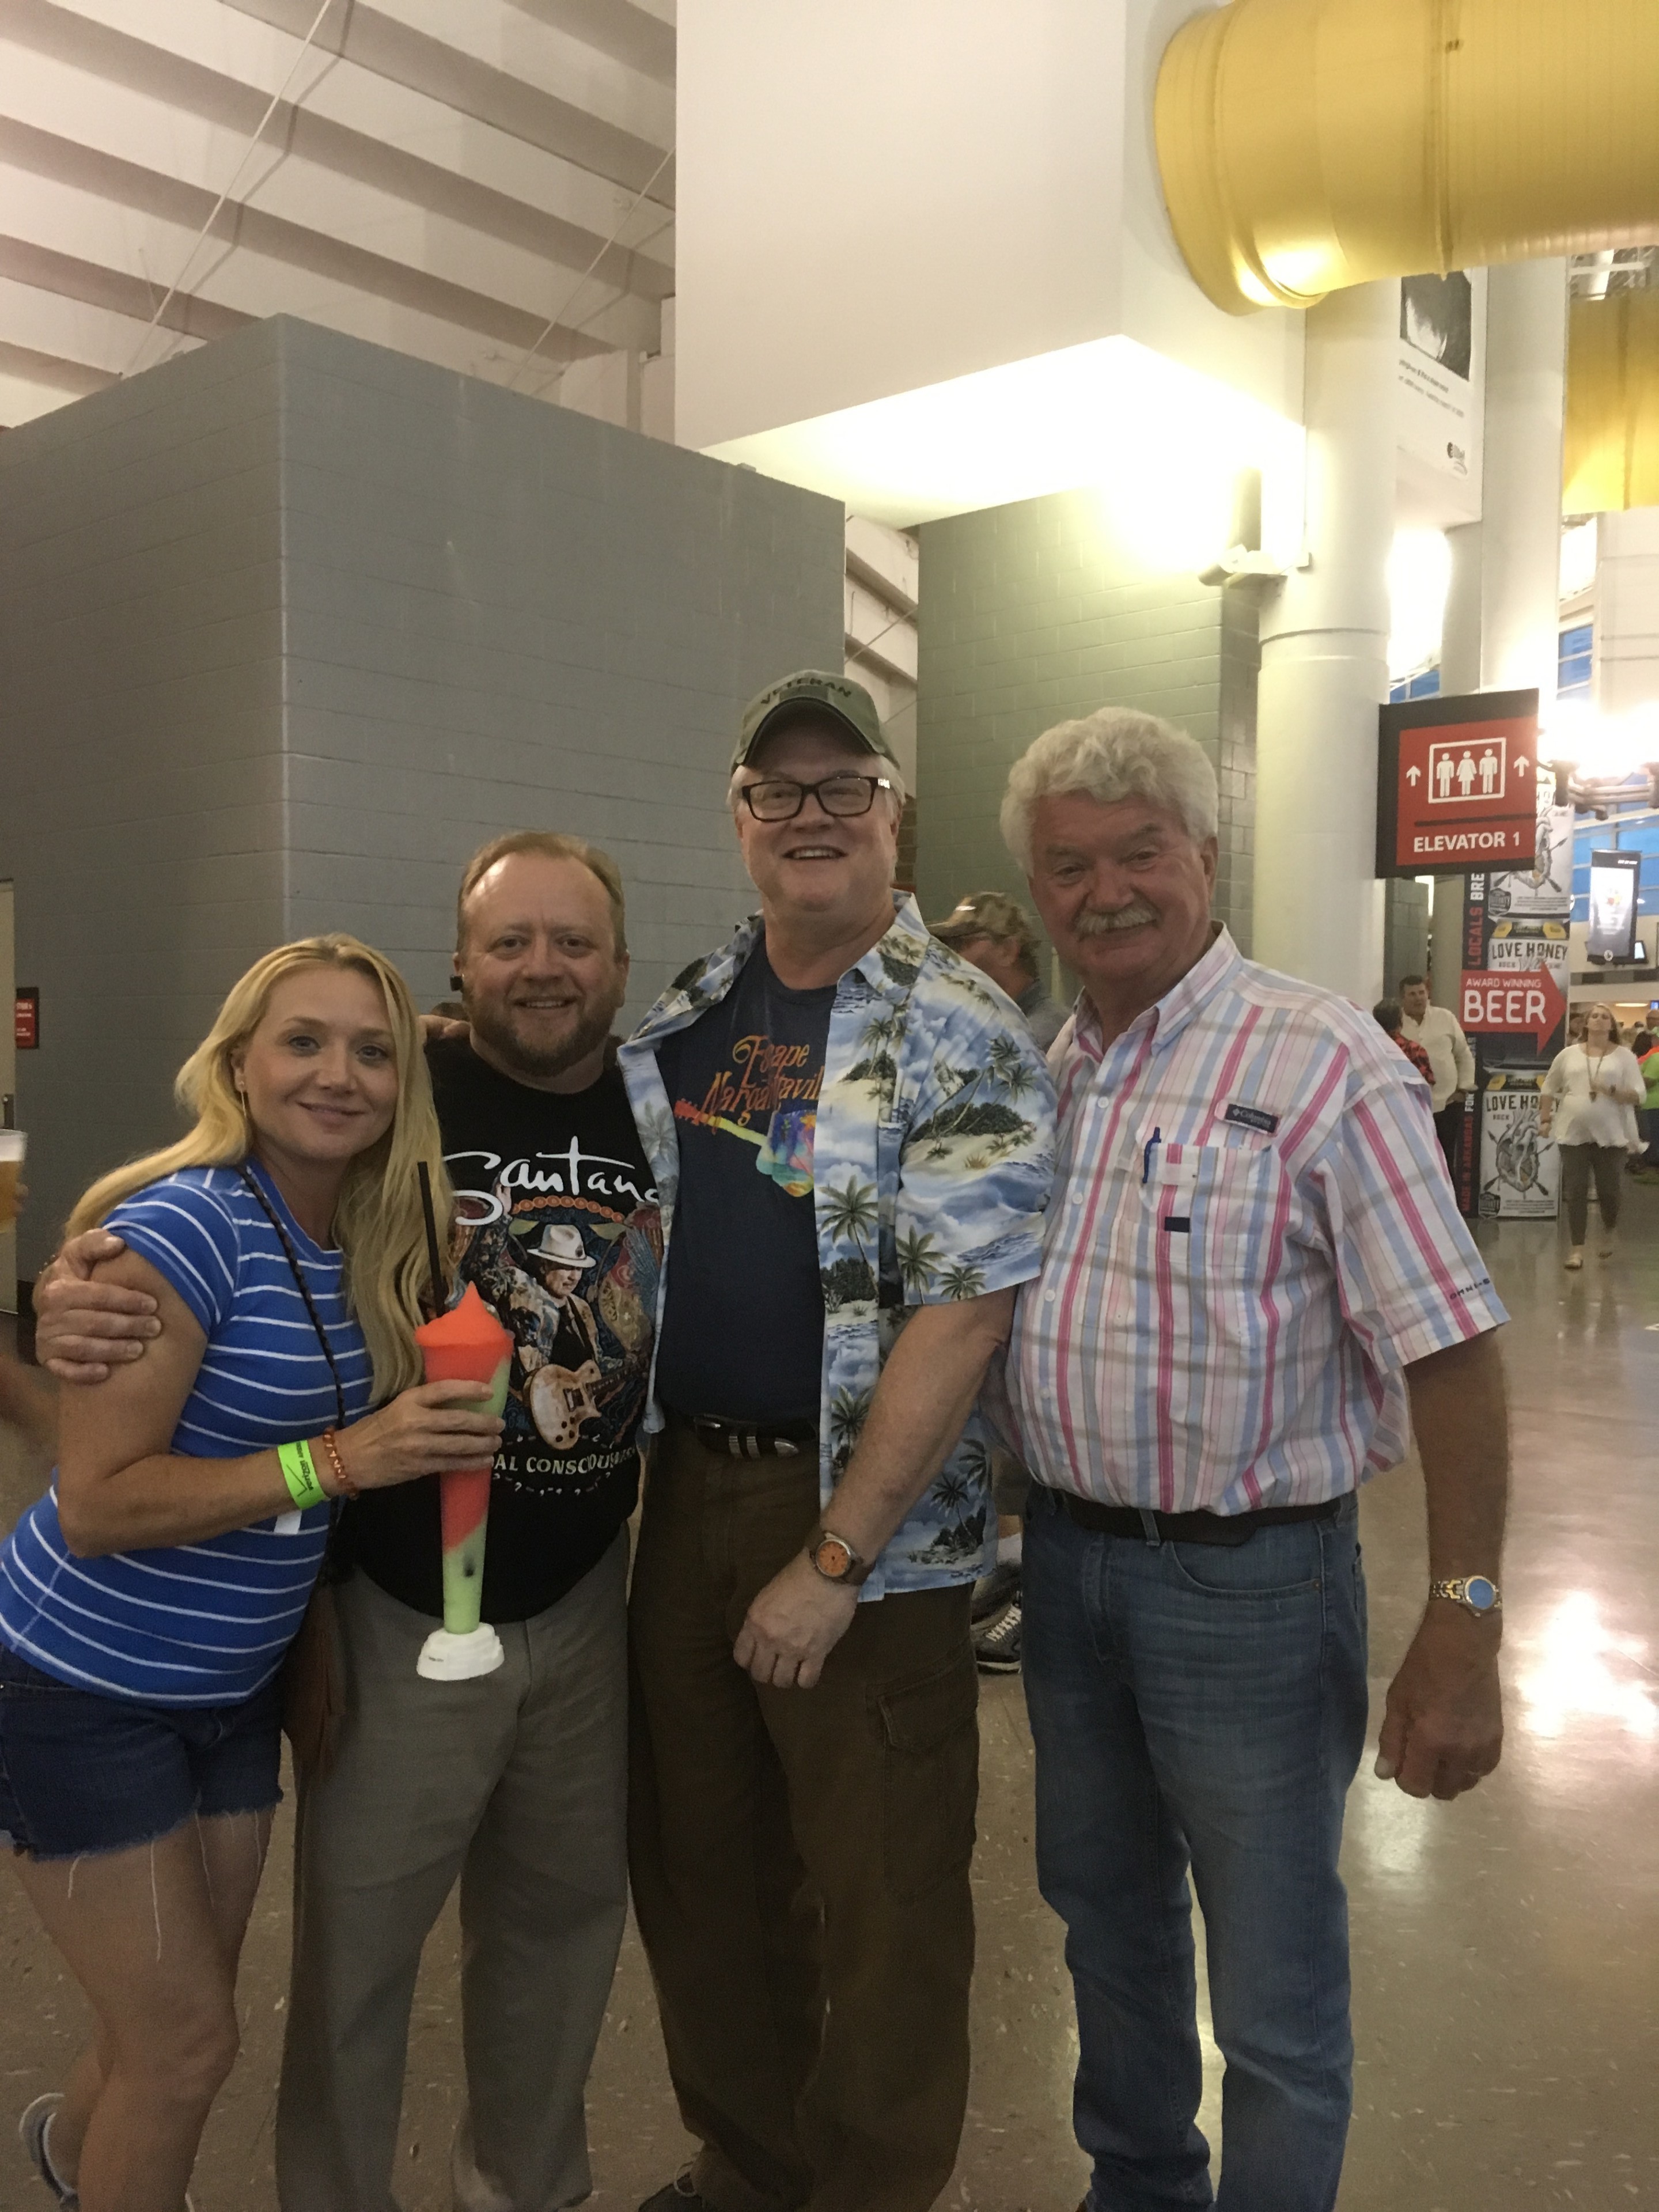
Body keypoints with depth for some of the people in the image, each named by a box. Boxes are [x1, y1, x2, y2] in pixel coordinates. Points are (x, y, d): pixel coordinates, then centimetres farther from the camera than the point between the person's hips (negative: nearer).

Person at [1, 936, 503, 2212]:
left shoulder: (377, 1244, -3)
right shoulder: (182, 1226, -23)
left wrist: (440, 1430, -11)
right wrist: (337, 1459, -32)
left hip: (235, 1687, 7)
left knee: (178, 2018, 22)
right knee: (189, 2041, 4)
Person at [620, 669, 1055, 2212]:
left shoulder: (960, 1037, -11)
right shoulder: (683, 1016, 8)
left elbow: (963, 1314, -17)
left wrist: (833, 1562, -18)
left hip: (865, 1517, -6)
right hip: (685, 1489, 6)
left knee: (880, 1907, 9)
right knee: (693, 1867, 19)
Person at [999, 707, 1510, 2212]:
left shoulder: (1323, 1064, -16)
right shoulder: (1041, 1073, 4)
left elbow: (1449, 1351, -18)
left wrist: (1461, 1633, -19)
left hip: (1251, 1575, -6)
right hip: (1066, 1557, 7)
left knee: (1276, 1998, 9)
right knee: (1105, 1916, 25)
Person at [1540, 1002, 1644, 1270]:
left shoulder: (1624, 1055, 2)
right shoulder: (1569, 1054, 7)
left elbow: (1639, 1095, -5)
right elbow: (1549, 1089, 16)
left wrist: (1611, 1091, -21)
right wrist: (1546, 1120, 8)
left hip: (1611, 1135, -1)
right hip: (1573, 1133, 1)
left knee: (1607, 1190, 3)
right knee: (1575, 1192, -2)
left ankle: (1610, 1232, 33)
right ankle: (1576, 1250, 2)